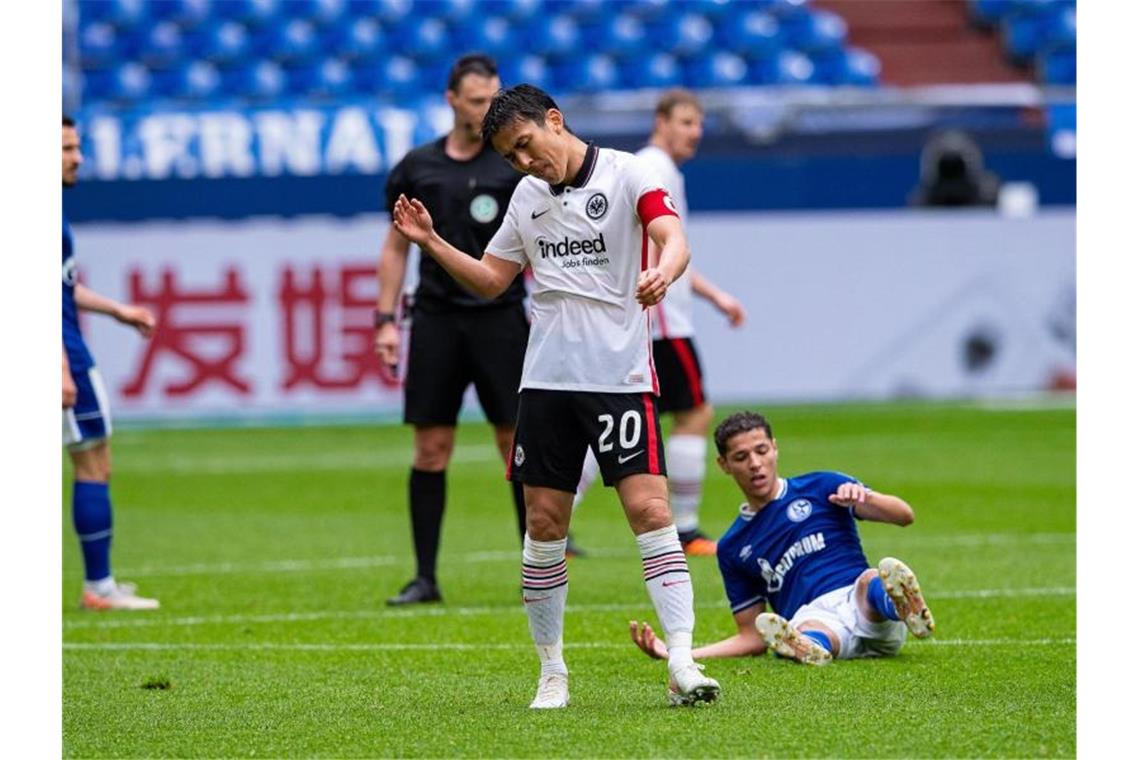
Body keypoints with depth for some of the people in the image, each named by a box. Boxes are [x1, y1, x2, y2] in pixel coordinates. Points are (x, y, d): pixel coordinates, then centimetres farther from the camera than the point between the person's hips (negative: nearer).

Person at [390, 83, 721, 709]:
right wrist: (430, 242, 9)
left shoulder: (626, 173, -4)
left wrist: (662, 272, -41)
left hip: (620, 376, -5)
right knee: (544, 524, 4)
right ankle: (551, 673, 14)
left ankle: (681, 663, -14)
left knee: (650, 511, -13)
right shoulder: (527, 197, 13)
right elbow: (491, 278, 22)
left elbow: (674, 239, -18)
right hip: (546, 379, 5)